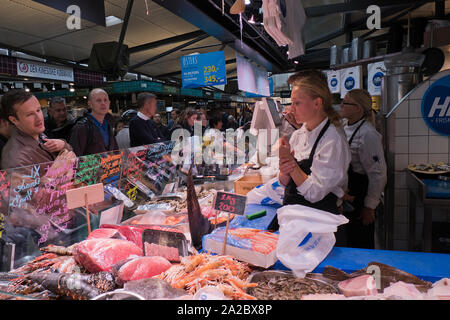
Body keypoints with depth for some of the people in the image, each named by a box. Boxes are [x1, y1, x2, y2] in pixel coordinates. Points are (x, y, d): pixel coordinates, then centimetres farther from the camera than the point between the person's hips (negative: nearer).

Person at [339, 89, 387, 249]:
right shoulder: (345, 129, 6)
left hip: (360, 198, -8)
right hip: (346, 197, 8)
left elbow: (378, 175, -20)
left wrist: (369, 207, -16)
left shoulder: (368, 135, -21)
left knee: (361, 245, 7)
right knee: (350, 242, 22)